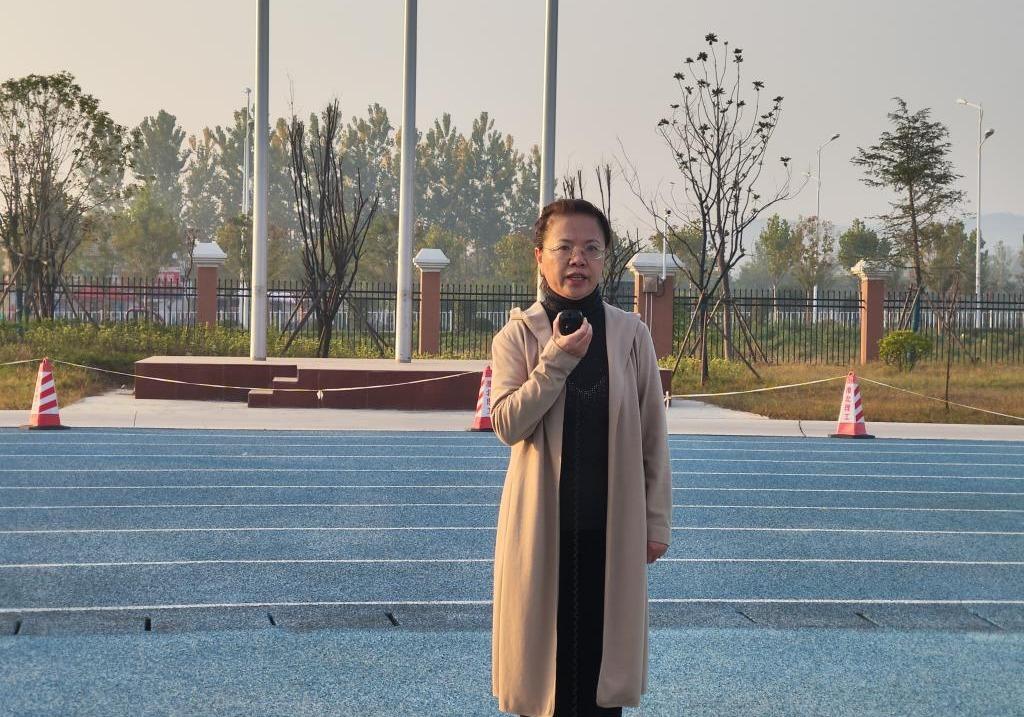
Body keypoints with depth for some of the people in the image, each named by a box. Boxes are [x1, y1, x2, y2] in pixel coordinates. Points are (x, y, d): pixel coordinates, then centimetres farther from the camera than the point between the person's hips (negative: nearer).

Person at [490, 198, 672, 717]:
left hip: (613, 523, 1)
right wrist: (557, 361, -21)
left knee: (602, 644, 6)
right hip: (543, 523, -1)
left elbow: (653, 432, 5)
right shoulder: (518, 334, -2)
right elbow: (507, 425, -12)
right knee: (544, 642, 4)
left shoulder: (631, 333, 1)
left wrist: (658, 519, 5)